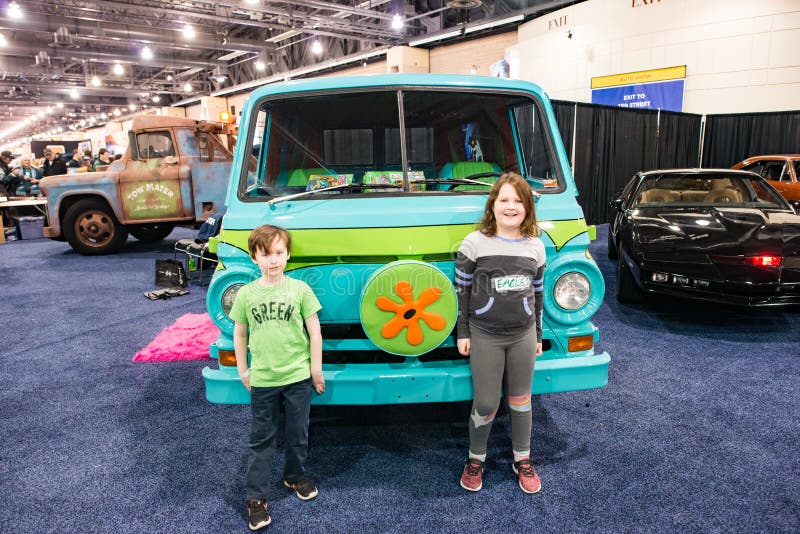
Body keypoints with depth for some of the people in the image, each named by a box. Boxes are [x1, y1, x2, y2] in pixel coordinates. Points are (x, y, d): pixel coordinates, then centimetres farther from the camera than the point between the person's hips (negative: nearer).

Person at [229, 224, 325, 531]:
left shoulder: (300, 289, -8)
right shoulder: (246, 294, -5)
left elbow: (314, 332, -3)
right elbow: (239, 335, 5)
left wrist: (316, 369, -1)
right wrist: (243, 371, 6)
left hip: (298, 377, 0)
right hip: (262, 380, 0)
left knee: (297, 434, 17)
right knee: (261, 439, 11)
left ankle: (295, 476, 41)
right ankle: (256, 498, 24)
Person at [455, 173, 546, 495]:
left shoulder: (535, 246, 4)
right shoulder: (475, 243, -8)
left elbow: (537, 293, 11)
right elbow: (461, 290, -4)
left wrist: (538, 335, 14)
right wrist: (462, 333, -4)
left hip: (523, 336, 3)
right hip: (484, 337, -3)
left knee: (520, 400, 15)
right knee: (486, 404, 4)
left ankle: (522, 461, 34)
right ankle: (475, 460, 28)